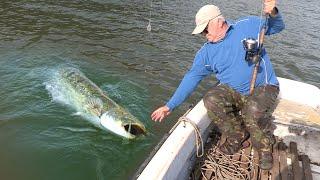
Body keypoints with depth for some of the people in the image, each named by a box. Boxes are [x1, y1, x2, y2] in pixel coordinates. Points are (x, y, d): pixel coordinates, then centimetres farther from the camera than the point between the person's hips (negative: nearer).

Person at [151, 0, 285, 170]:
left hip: (263, 88, -3)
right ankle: (237, 136, -1)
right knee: (211, 99, -26)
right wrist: (169, 105, -5)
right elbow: (191, 77, -1)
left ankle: (264, 146, -1)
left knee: (254, 110, -34)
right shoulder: (206, 52, 0)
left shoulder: (248, 25, -4)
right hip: (232, 92, 3)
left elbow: (277, 27, 8)